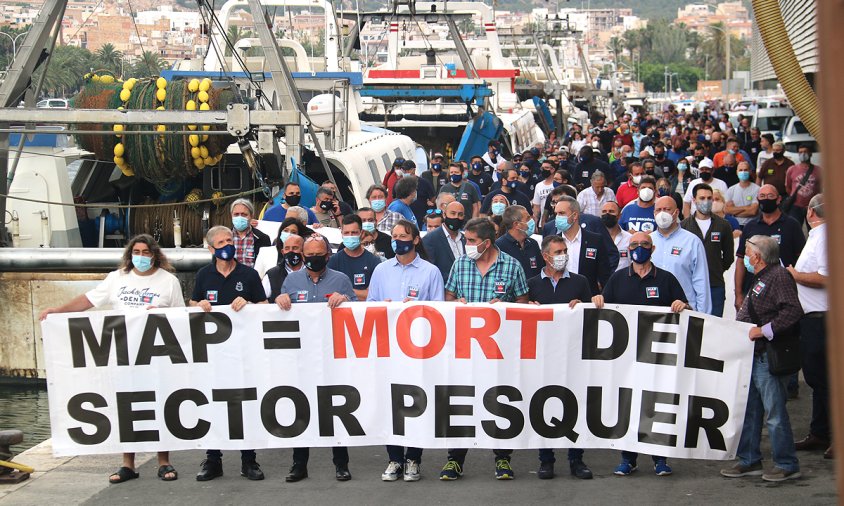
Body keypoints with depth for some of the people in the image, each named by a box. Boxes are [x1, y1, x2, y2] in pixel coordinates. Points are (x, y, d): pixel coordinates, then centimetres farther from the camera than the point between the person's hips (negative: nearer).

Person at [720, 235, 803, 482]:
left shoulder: (779, 276, -13)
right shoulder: (760, 279, 19)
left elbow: (793, 311, -25)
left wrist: (763, 331, -23)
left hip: (769, 357, -10)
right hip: (753, 355, 10)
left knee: (774, 411, -5)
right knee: (749, 409, 13)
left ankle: (787, 465, 3)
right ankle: (749, 461, 22)